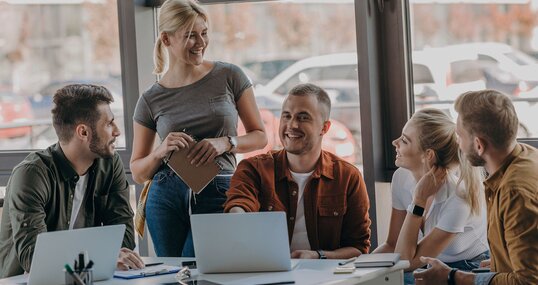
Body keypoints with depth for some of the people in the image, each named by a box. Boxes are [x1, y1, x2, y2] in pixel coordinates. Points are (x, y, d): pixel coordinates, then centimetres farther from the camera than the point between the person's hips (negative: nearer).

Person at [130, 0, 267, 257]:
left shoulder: (229, 77, 3)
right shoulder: (151, 100, 4)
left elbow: (260, 136, 7)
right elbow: (138, 173, 9)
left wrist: (225, 142, -11)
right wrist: (161, 151, -11)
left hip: (218, 197, -2)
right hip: (168, 199, 2)